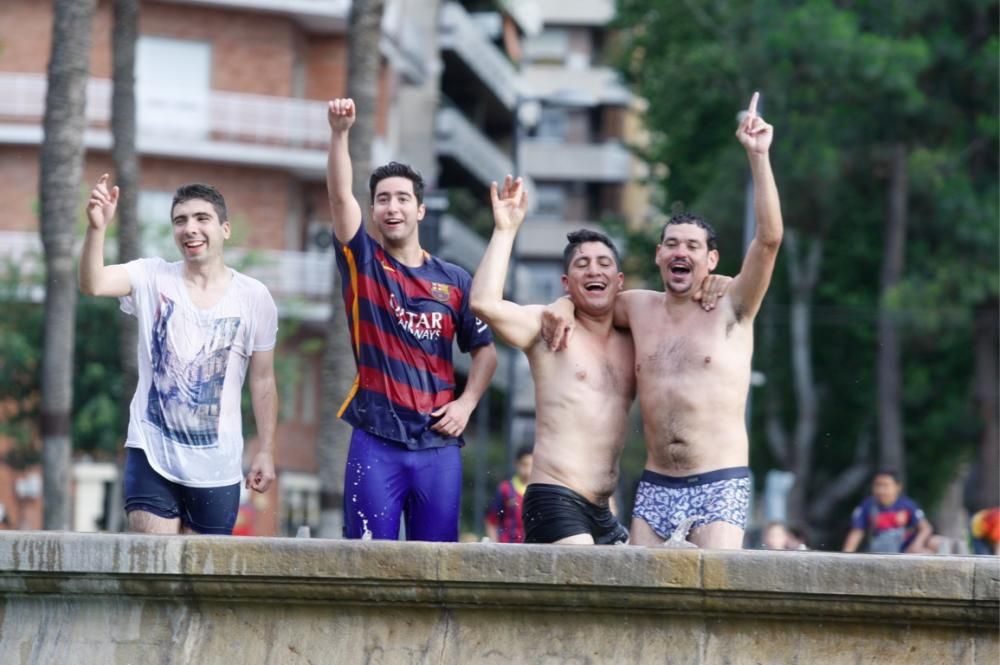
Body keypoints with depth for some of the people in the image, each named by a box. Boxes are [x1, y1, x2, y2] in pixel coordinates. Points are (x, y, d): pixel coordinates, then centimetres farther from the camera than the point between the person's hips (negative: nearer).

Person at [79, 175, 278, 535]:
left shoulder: (254, 297, 0)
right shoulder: (153, 278, -1)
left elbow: (262, 381, 7)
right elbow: (92, 284, -20)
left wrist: (265, 452, 4)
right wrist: (97, 229, -38)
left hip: (217, 466, 1)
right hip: (152, 454, -1)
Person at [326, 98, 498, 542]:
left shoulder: (454, 281, 11)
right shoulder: (362, 264, 5)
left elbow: (484, 350, 16)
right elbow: (340, 195, -9)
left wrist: (466, 402, -1)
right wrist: (339, 133, -23)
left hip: (438, 442, 2)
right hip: (376, 439, -2)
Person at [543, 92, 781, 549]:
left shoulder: (731, 309, 1)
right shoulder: (639, 308, 14)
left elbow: (770, 237, -11)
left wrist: (758, 156, -15)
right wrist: (562, 310, 10)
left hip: (720, 486, -5)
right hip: (654, 486, 5)